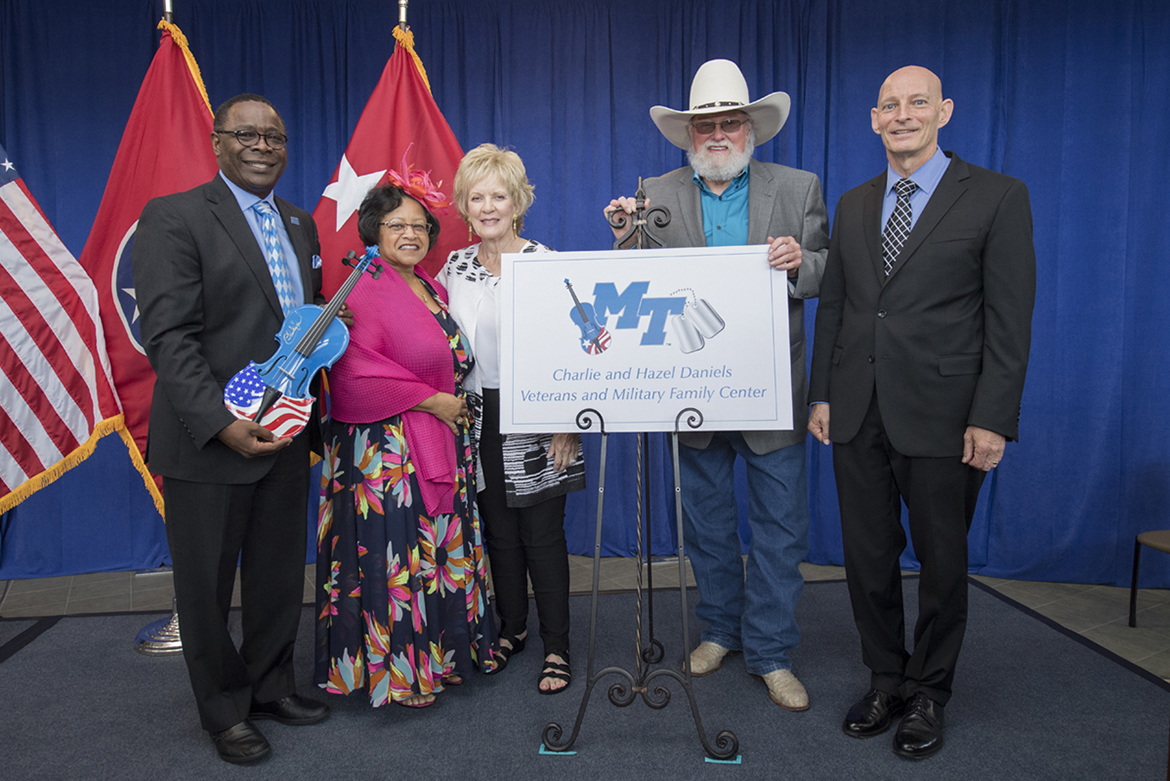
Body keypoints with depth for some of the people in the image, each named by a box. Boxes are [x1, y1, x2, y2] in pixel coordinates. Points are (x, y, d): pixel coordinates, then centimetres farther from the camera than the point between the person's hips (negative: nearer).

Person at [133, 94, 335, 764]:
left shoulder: (300, 223, 12)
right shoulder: (174, 217, -9)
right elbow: (169, 337, -16)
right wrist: (222, 424, -24)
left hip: (286, 436, 6)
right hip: (208, 438, -6)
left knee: (281, 575, 17)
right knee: (207, 585, 11)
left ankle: (272, 685, 38)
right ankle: (226, 710, 30)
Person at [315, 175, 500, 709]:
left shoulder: (430, 289, 14)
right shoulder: (365, 291, -12)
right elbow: (357, 375, -22)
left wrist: (451, 402, 11)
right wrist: (432, 400, -18)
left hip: (438, 446, 8)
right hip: (386, 452, -8)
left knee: (437, 546, 14)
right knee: (395, 553, -3)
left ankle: (438, 655, 28)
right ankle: (397, 670, 11)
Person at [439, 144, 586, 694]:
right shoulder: (454, 267, 6)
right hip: (477, 418, 4)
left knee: (542, 534, 1)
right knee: (497, 531, 13)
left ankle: (556, 647, 15)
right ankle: (512, 628, 32)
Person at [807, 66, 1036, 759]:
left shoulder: (998, 197, -2)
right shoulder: (854, 205, 12)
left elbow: (1010, 320, -7)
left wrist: (993, 418, -12)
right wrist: (822, 395, 8)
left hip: (942, 414, -4)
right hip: (857, 413, 4)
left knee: (942, 562, 9)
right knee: (868, 556, 11)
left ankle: (929, 694, 28)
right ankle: (887, 680, 30)